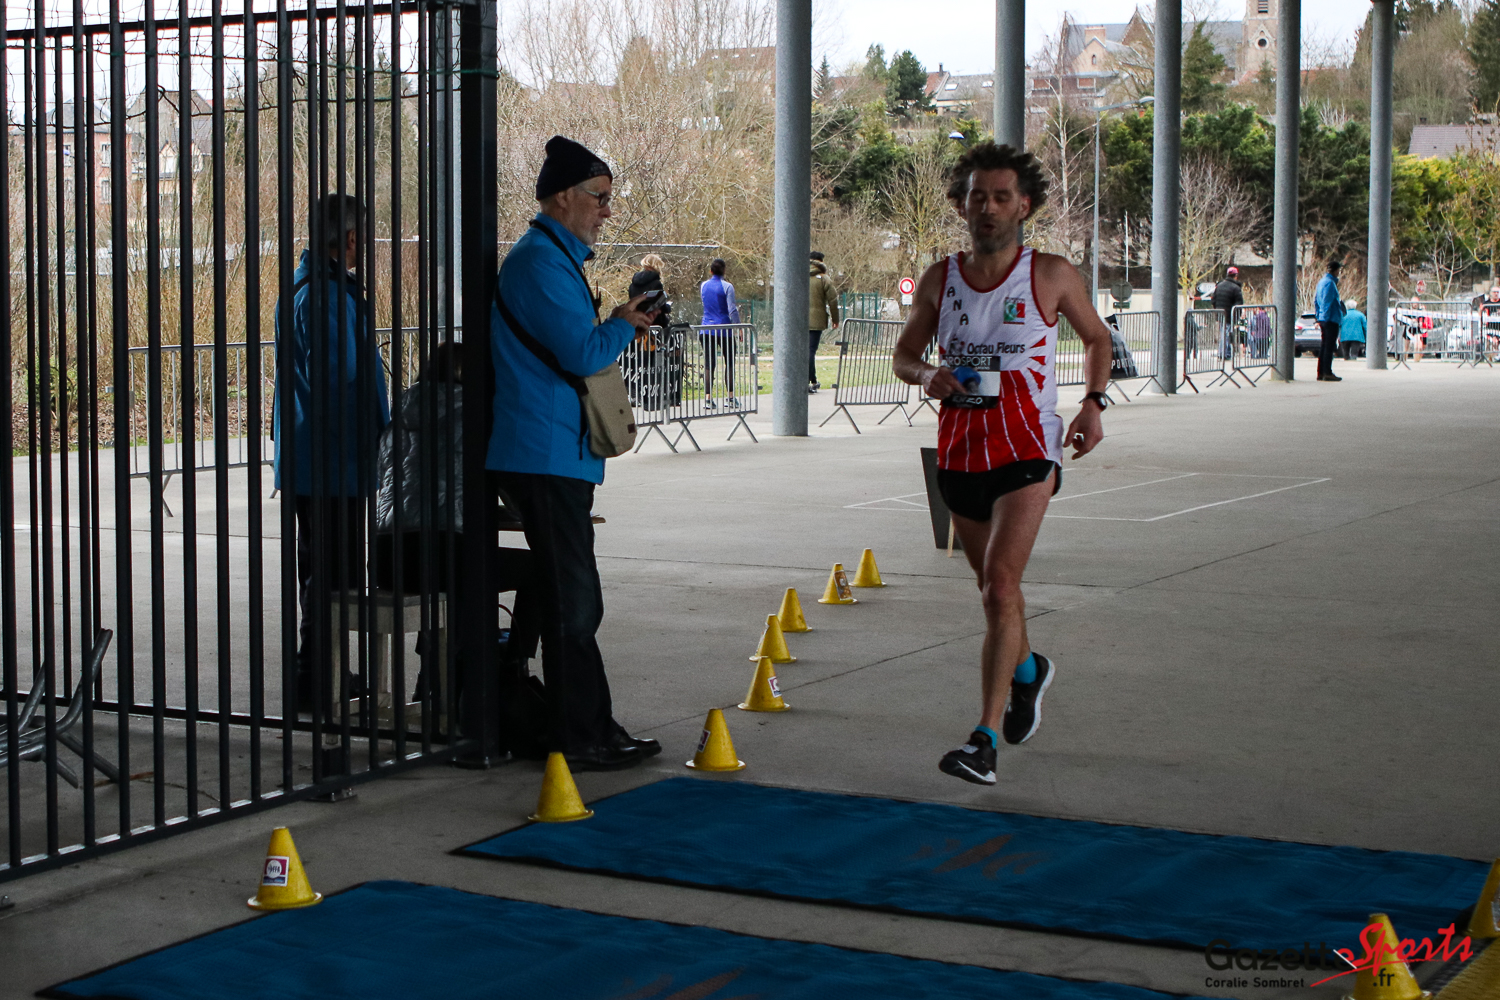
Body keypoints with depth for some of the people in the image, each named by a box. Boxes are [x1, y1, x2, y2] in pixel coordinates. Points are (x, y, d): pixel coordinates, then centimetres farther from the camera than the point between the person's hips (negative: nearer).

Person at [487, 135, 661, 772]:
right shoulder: (540, 260, -15)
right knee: (571, 604, -6)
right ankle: (581, 741, 0)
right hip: (546, 454, -11)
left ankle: (593, 729, 21)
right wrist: (624, 325, -5)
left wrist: (616, 325, 11)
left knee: (573, 601, 14)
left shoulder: (554, 256, 19)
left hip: (556, 455, 11)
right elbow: (581, 353, -22)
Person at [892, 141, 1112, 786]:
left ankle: (985, 738, -20)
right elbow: (904, 354, 13)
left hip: (1027, 450, -4)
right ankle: (1027, 670, 49)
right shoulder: (939, 279, 3)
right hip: (960, 451, 4)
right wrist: (926, 377, -10)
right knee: (991, 583, 19)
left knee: (1000, 583, -19)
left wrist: (1093, 402, -2)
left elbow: (1097, 338, 12)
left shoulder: (1052, 275, -4)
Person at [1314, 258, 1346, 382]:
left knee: (1325, 346, 12)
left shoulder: (1321, 282, 16)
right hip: (1331, 319, -9)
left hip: (1323, 319, 9)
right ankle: (1327, 373, -7)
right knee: (1329, 347, -7)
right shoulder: (1330, 283, -14)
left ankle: (1321, 373, 13)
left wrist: (1318, 316, 20)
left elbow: (1315, 300, 19)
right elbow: (1327, 301, -18)